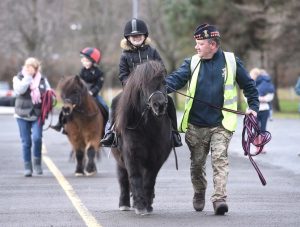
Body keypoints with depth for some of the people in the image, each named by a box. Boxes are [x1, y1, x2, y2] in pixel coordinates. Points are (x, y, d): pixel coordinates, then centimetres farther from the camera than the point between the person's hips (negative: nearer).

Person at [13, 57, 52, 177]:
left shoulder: (42, 79, 7)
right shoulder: (19, 78, 1)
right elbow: (19, 90, -18)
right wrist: (28, 77, -19)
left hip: (37, 114, 0)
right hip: (23, 115, 0)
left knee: (37, 138, -16)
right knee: (26, 142, 3)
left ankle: (37, 162, 5)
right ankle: (27, 166, 13)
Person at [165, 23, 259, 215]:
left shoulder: (231, 61, 0)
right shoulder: (192, 63, 4)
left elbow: (248, 85, 10)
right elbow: (177, 78, -11)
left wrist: (253, 107, 3)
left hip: (221, 123, -3)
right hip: (196, 124, 3)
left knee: (220, 159, -14)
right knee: (197, 162, 13)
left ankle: (220, 198, -18)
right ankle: (199, 194, 35)